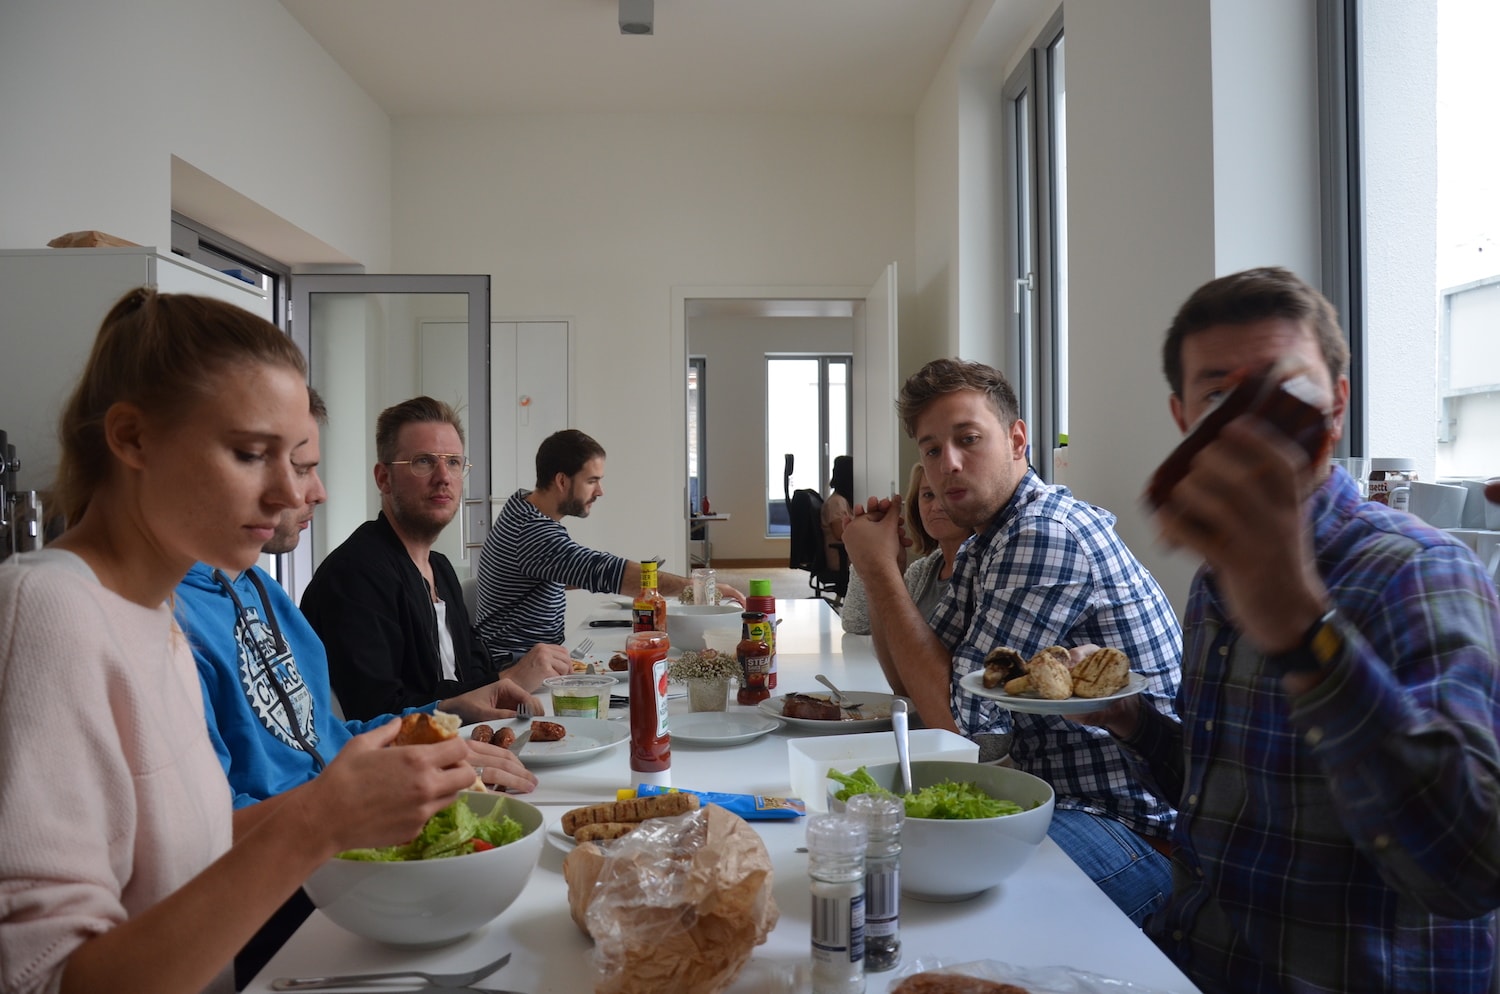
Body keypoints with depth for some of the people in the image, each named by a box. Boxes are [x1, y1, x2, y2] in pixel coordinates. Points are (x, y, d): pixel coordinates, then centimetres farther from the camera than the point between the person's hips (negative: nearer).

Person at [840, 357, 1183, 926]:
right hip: (1049, 790, 9)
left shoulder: (1048, 536, -21)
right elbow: (913, 683, 14)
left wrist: (881, 571, -14)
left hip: (1134, 828, -9)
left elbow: (960, 717, -21)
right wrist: (879, 570, 0)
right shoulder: (980, 548, 11)